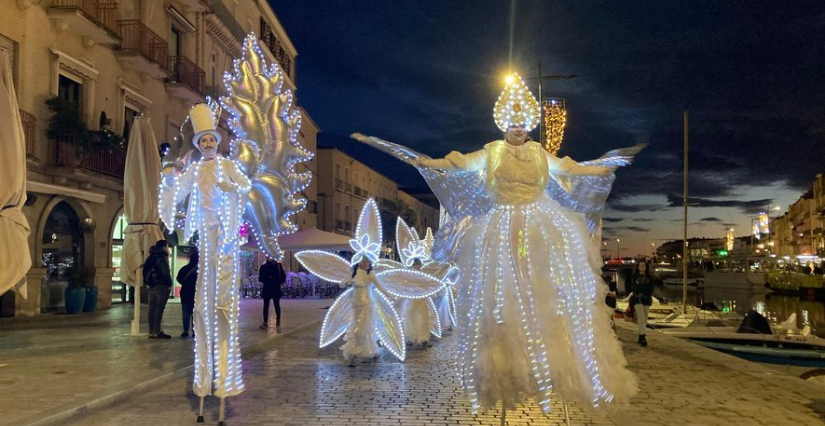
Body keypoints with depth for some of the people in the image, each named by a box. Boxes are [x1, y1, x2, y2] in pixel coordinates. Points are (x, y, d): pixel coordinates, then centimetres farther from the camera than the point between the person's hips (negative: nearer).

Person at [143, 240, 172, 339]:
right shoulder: (162, 257, -9)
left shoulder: (150, 257, 15)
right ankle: (157, 332, -9)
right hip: (161, 286, -7)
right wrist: (169, 284, -8)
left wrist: (147, 282, 14)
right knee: (159, 309, -7)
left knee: (152, 309, 8)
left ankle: (151, 331, 10)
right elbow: (166, 272, -16)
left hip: (151, 286, 7)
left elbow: (145, 270, 14)